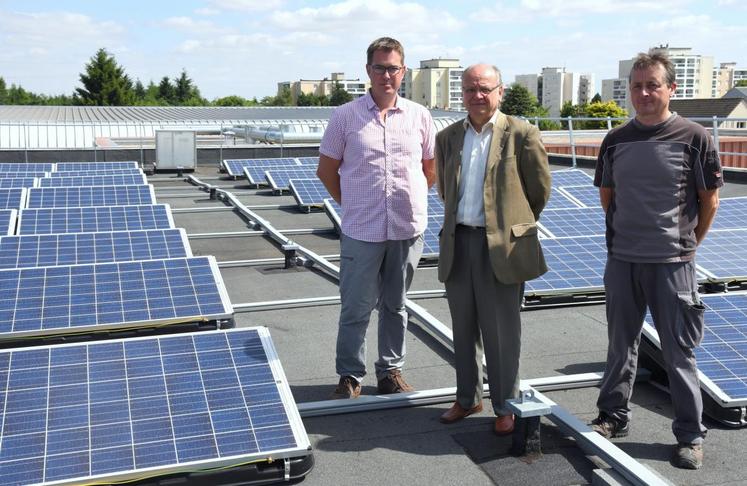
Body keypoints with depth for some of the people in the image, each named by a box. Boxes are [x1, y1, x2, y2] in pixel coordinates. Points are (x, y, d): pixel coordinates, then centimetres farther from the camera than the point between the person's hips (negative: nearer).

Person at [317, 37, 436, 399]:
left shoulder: (419, 116, 3)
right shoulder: (345, 116, -2)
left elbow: (431, 169, 14)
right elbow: (326, 170, 5)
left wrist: (408, 201, 9)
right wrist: (352, 205, 4)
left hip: (408, 229, 2)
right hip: (361, 231, -2)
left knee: (395, 305, 15)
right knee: (355, 308, 4)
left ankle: (391, 370, 30)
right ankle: (350, 376, 19)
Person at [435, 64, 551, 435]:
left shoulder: (521, 134, -6)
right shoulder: (448, 137, 9)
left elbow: (540, 190, 1)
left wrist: (513, 225, 10)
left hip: (501, 245, -4)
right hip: (458, 242, 5)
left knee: (501, 333, 4)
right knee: (463, 329, 15)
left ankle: (505, 406, 19)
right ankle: (467, 398, 30)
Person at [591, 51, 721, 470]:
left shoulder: (694, 138, -7)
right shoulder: (616, 140, 3)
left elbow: (710, 200, 0)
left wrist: (687, 244, 4)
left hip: (672, 264, -3)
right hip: (622, 261, 4)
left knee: (679, 353, 5)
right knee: (621, 345, 16)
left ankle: (690, 436, 19)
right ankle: (614, 417, 31)